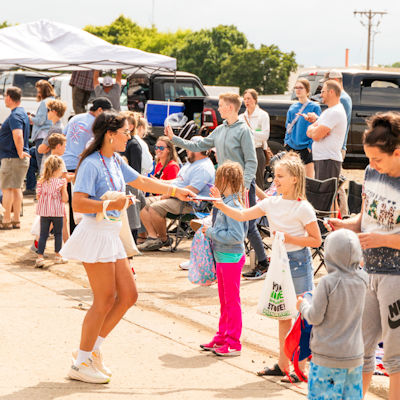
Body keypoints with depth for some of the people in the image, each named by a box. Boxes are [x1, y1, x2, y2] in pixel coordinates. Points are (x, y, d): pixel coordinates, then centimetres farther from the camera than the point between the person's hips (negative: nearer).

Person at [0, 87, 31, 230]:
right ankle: (16, 220, 16)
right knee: (16, 188, 13)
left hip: (12, 158, -10)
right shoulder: (22, 113, 15)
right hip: (19, 158, 10)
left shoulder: (15, 116, -18)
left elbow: (18, 136, -31)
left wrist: (20, 153, -24)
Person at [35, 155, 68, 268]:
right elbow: (65, 199, -10)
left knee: (43, 234, 4)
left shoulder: (42, 181, 0)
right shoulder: (61, 182, -9)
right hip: (57, 212, -3)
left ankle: (40, 256, -1)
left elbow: (38, 196, 3)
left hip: (44, 212, 3)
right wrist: (64, 187, -1)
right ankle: (58, 256, 17)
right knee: (58, 233, 11)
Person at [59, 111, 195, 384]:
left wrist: (177, 191, 25)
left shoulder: (116, 161, 12)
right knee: (105, 301, -5)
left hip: (111, 236, 9)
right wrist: (110, 205, -22)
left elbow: (142, 182, 24)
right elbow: (78, 203, -22)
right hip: (95, 234, -9)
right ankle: (81, 364, 6)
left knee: (128, 295, 10)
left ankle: (92, 349, 19)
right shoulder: (91, 164, -15)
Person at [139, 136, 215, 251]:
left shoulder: (203, 168, -16)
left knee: (155, 207, -30)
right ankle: (153, 236, -12)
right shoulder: (190, 163, 20)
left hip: (188, 203, -11)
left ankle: (164, 239, -11)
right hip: (174, 198, 11)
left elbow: (191, 190, -25)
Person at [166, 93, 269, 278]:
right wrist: (174, 138, 15)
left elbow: (251, 161, -13)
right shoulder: (219, 131, 12)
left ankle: (263, 264, 7)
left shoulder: (243, 130, -10)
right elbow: (198, 146, 18)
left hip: (242, 185, -8)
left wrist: (245, 185, -21)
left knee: (248, 226, -5)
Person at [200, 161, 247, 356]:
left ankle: (233, 344, 6)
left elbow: (236, 235, -26)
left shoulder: (233, 205, -21)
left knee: (232, 301, -1)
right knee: (224, 301, 18)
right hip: (222, 258, 10)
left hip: (231, 258, -10)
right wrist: (211, 231, 4)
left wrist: (211, 233, -19)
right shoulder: (226, 202, 9)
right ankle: (222, 338, 28)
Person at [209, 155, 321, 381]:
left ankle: (302, 368, 3)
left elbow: (316, 240, -11)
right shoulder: (272, 203, 4)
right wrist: (219, 204, -13)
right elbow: (242, 215, 0)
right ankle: (283, 365, 22)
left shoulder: (303, 208, -13)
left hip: (298, 262, -7)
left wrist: (288, 238, -18)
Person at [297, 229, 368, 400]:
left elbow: (315, 318, -12)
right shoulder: (362, 280, -3)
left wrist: (303, 305, 7)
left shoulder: (327, 283, -18)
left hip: (328, 356, -5)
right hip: (354, 354, 5)